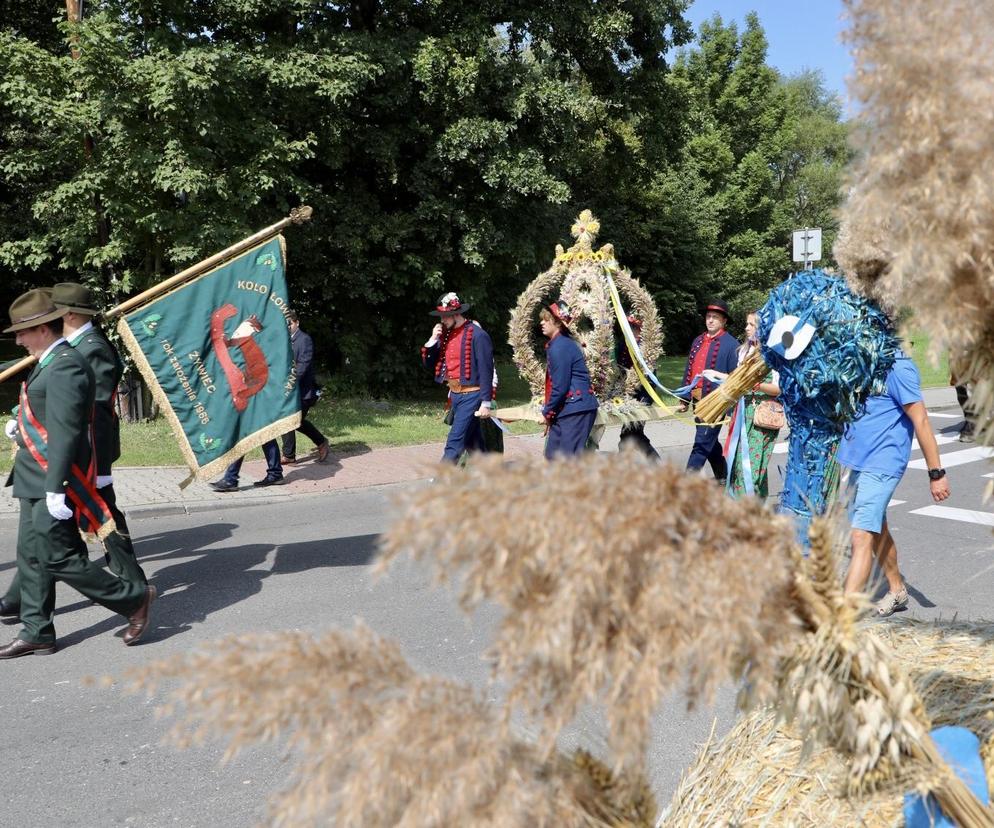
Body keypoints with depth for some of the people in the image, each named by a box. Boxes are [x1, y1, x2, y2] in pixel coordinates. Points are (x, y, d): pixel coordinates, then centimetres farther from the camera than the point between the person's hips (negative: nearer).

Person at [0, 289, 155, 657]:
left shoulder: (65, 366, -19)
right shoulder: (51, 363, 13)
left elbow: (65, 431, -24)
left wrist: (56, 489, -26)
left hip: (52, 484, -10)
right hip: (37, 481, 10)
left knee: (57, 558, -5)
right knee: (31, 556, 13)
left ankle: (134, 598, 6)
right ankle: (37, 633, 23)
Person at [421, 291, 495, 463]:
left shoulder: (477, 335, -13)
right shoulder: (446, 335, 10)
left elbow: (486, 371, -15)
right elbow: (430, 365, 13)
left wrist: (486, 403, -17)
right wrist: (432, 341, -2)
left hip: (471, 396, -8)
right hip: (454, 395, 8)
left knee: (454, 443, -12)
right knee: (473, 444, 15)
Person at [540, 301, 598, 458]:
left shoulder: (559, 347, -15)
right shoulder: (564, 343, 15)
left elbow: (560, 386, -16)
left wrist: (548, 411, -4)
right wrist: (549, 411, 13)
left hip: (576, 409, -10)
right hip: (566, 409, 10)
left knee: (569, 456, -9)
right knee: (552, 454, 14)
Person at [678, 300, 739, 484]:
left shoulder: (731, 344, -8)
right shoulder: (698, 341, 14)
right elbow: (689, 370, 16)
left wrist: (718, 375, -24)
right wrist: (685, 399, 15)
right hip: (698, 400, 8)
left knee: (701, 444, -7)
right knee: (709, 442, 18)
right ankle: (723, 478, 33)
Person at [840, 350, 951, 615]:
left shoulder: (898, 368, -17)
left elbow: (921, 421, -17)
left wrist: (936, 473, -16)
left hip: (882, 464, -9)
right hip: (858, 462, 9)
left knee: (861, 536, -15)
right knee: (876, 531, 22)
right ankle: (897, 590, 42)